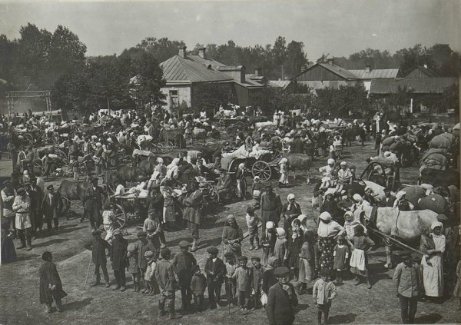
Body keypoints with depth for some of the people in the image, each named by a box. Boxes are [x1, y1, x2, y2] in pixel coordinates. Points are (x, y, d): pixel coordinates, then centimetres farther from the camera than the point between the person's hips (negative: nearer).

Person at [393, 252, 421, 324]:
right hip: (403, 292, -2)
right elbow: (395, 278, -4)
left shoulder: (416, 266, -5)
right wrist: (397, 290, -1)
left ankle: (411, 321, 38)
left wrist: (419, 289, 13)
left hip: (414, 292, 2)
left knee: (413, 307, 15)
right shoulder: (400, 266, -13)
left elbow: (419, 278, 8)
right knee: (404, 308, 7)